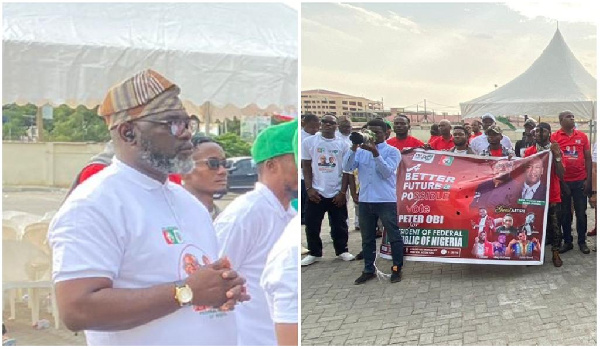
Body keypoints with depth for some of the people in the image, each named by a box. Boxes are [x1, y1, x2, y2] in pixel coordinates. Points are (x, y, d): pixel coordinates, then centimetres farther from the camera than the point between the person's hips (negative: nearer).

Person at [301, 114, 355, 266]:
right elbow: (306, 166, 1)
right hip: (316, 192, 0)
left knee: (340, 225, 9)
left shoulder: (342, 144, 1)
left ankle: (342, 250, 25)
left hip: (337, 193, 1)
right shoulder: (309, 142, 0)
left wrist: (342, 192, -3)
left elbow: (346, 170, 3)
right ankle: (314, 253, 19)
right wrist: (309, 188, -7)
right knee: (312, 225, 5)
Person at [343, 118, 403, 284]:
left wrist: (375, 153, -23)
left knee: (394, 236, 3)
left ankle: (397, 269, 15)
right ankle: (368, 270, 21)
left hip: (386, 201, -4)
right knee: (367, 238, 11)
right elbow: (347, 168, -3)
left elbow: (387, 172, -15)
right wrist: (353, 148, -15)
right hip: (365, 201, 4)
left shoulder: (392, 151, 0)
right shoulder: (361, 151, 9)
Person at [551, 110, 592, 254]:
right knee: (564, 213, 8)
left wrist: (588, 179, 0)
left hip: (580, 181, 1)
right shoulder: (554, 137, -2)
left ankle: (582, 241, 19)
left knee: (581, 213, 8)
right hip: (562, 181, -1)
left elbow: (588, 158, 6)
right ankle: (567, 241, 19)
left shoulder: (582, 136, 4)